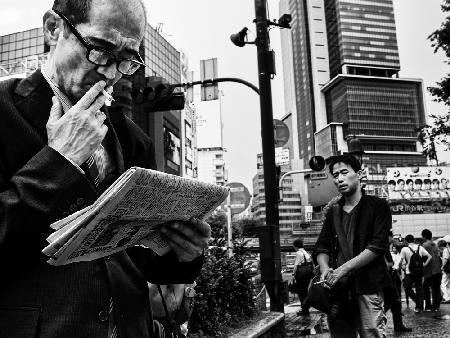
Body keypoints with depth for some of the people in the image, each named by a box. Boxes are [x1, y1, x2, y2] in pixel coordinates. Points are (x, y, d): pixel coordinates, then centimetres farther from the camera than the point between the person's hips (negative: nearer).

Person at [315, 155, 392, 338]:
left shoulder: (378, 206, 3)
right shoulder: (333, 212, 18)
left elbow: (378, 246, -8)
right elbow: (321, 247, 14)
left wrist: (343, 269, -14)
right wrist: (325, 269, -8)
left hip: (367, 286, -4)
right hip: (336, 287, 4)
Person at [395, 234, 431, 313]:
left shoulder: (405, 249, -5)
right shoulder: (420, 247, 4)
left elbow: (401, 261, -7)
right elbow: (429, 257, -1)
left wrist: (397, 267, 9)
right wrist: (424, 265, 4)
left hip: (410, 272, -4)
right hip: (419, 272, 4)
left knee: (407, 288, 10)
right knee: (419, 289, 9)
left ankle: (418, 301, -4)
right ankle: (420, 307, 12)